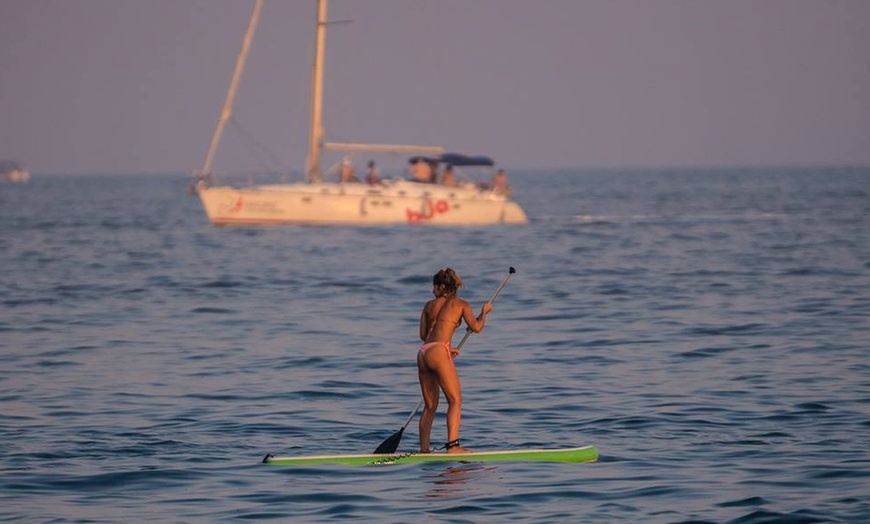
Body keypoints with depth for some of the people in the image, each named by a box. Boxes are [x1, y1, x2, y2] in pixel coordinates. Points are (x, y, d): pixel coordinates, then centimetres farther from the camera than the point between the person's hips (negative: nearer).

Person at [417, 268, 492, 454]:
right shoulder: (461, 304, 7)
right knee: (455, 400, -7)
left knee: (430, 405, 12)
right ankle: (452, 445, -22)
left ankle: (424, 449, 12)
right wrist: (484, 311, 19)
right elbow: (476, 327, 0)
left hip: (423, 353, 6)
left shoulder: (430, 305, 19)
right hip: (438, 353, -6)